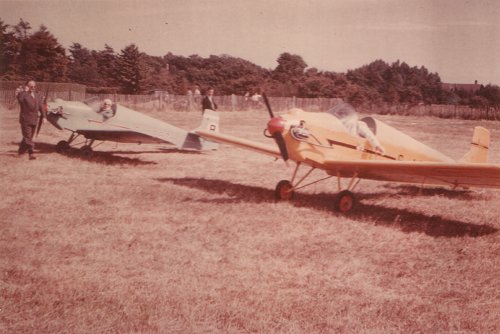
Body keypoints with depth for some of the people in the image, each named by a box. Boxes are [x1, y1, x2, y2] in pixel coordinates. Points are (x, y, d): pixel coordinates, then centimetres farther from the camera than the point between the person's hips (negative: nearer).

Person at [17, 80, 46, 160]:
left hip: (34, 120, 6)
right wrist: (25, 91, -24)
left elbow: (41, 107, 15)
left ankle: (21, 150, 30)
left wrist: (43, 116, 6)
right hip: (25, 120, -6)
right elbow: (20, 99, -30)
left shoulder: (37, 96, 14)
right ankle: (31, 153, -10)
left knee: (29, 137, 13)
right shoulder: (23, 94, -6)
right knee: (28, 137, -8)